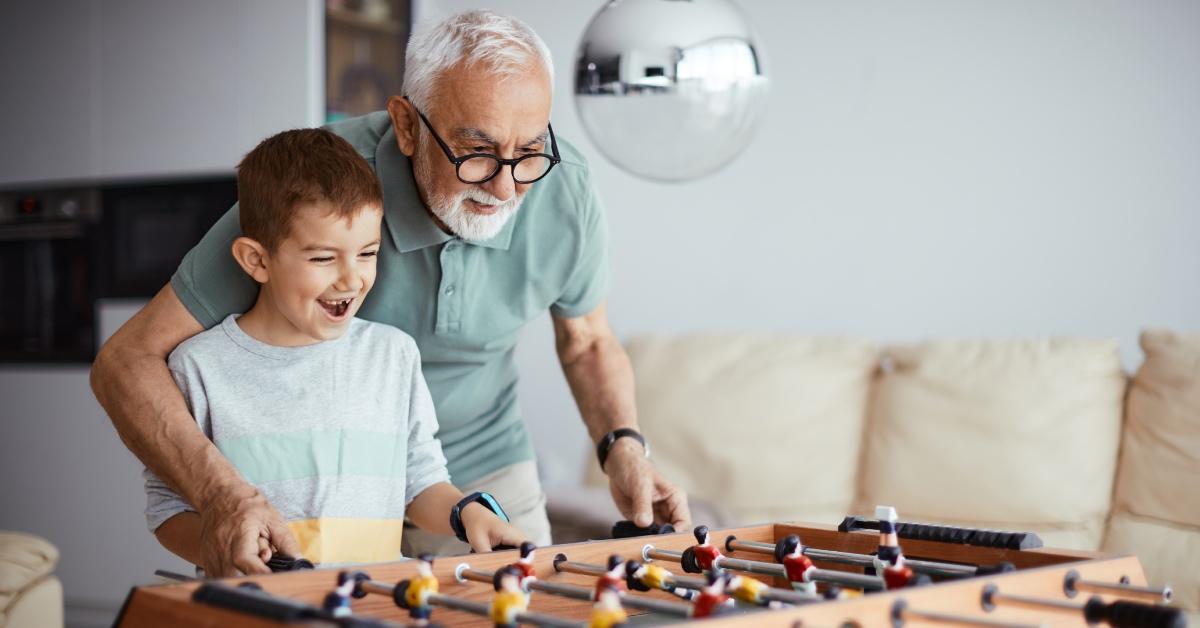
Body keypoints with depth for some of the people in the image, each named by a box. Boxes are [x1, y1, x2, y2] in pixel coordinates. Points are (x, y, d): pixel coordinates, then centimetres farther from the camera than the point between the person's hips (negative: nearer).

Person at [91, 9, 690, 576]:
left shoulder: (564, 190, -20)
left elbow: (588, 344, 2)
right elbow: (127, 360, -30)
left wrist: (622, 448, -18)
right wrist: (222, 492, -47)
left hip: (485, 473, 3)